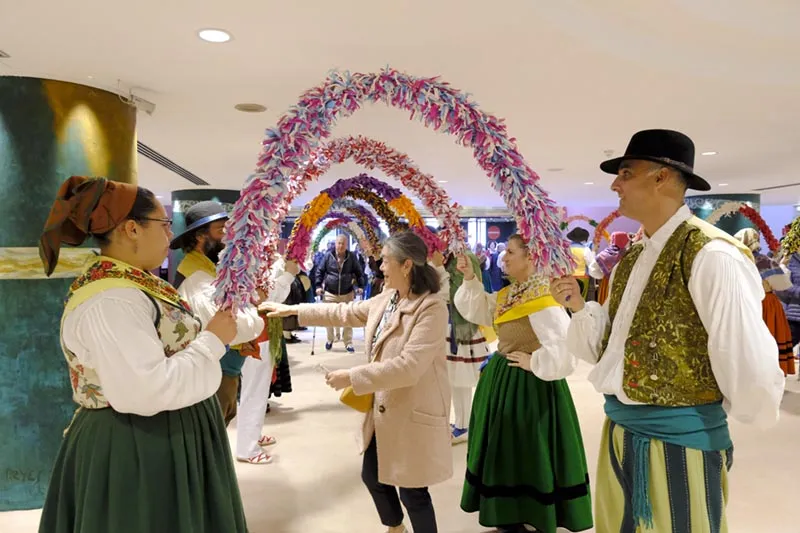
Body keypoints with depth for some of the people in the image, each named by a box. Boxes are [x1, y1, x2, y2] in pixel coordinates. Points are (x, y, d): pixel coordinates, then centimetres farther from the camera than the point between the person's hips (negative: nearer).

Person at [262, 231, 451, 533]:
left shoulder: (432, 307, -24)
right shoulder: (386, 298, 3)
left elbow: (408, 366, -30)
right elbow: (345, 313, 15)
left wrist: (352, 377, -26)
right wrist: (292, 310, 16)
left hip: (414, 414, -9)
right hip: (384, 409, 9)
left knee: (412, 491, 5)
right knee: (373, 476, 22)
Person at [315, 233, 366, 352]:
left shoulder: (352, 256, -3)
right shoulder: (328, 255, -4)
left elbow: (359, 272, 5)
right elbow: (320, 271, 1)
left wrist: (360, 286, -2)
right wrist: (319, 286, -5)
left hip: (347, 293, 0)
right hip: (330, 293, 0)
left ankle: (348, 343, 13)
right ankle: (330, 340, 28)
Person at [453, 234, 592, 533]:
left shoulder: (542, 298, -22)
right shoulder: (508, 295, 6)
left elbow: (566, 345, -30)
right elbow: (477, 310, 16)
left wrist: (534, 363, -19)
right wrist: (470, 279, 4)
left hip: (528, 384, -9)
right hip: (502, 377, 10)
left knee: (528, 452, 4)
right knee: (504, 449, 19)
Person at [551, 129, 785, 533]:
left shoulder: (712, 255, -19)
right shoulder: (631, 259, 7)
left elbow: (748, 360, -21)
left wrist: (728, 410, -3)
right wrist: (579, 306, -5)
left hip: (680, 440, -7)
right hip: (620, 433, 7)